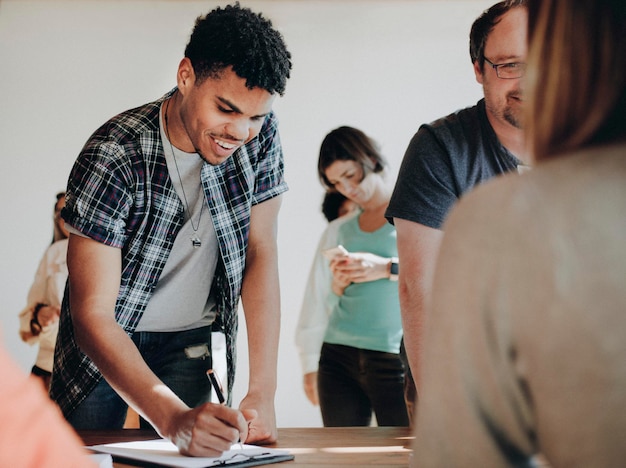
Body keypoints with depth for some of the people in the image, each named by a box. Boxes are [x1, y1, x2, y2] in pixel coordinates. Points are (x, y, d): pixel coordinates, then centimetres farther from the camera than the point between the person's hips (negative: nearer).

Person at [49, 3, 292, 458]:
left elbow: (261, 254, -10)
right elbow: (92, 314, -32)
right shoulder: (113, 157, -29)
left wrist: (263, 392, -18)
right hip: (104, 340, -2)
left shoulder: (261, 136, -15)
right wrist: (173, 418, -46)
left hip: (190, 344, 3)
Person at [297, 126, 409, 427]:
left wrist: (387, 268, -18)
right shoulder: (338, 231, 18)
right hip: (338, 359, 4)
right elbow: (317, 302, 20)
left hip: (394, 359, -4)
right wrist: (309, 364, 11)